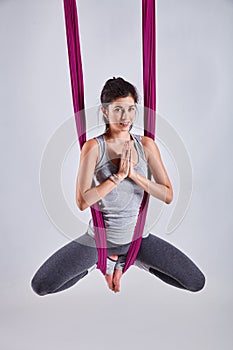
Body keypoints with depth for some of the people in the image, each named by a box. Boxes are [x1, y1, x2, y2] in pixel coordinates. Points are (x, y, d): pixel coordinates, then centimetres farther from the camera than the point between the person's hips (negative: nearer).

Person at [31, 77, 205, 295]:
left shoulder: (146, 145, -4)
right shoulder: (93, 147, -13)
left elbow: (168, 196, -7)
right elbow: (82, 202, -19)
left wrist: (134, 174, -19)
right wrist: (118, 176, -23)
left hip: (138, 236, 3)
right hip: (99, 238, -2)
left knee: (196, 283, -1)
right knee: (41, 286, -10)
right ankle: (98, 261, 16)